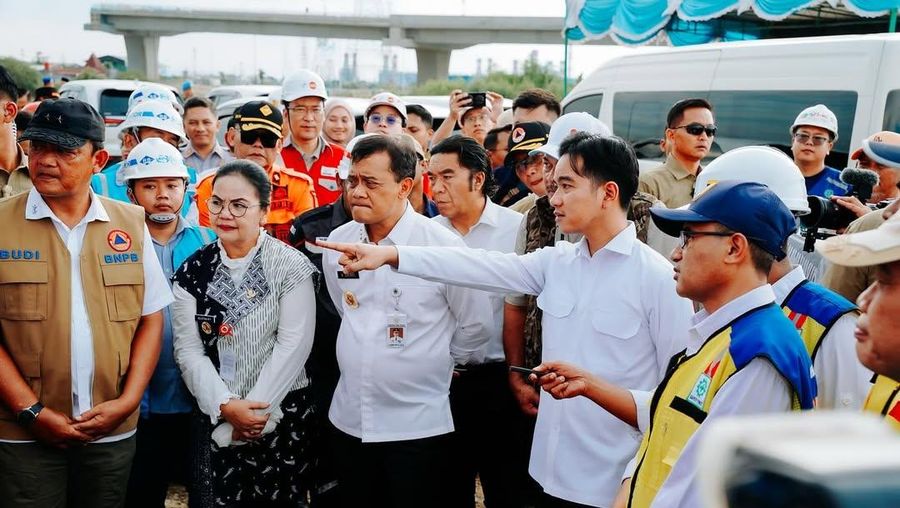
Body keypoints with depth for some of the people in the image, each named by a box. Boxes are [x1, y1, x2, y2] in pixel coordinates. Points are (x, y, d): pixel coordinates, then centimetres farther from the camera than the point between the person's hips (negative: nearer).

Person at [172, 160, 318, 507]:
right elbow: (188, 350, -2)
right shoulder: (192, 272, 3)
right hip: (214, 418, 3)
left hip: (281, 416, -2)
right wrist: (226, 405, -14)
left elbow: (293, 345, -11)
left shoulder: (291, 267, -6)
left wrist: (254, 408, -14)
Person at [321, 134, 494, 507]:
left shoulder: (443, 245, -14)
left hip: (419, 426, -5)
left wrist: (436, 368, 6)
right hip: (348, 420, 5)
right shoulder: (337, 241, 1)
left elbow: (475, 326, -4)